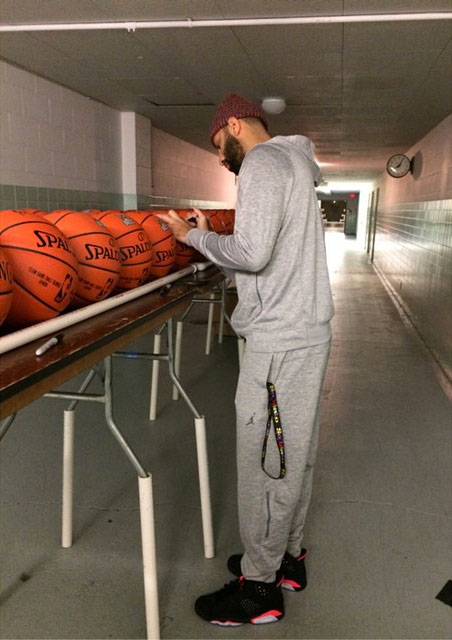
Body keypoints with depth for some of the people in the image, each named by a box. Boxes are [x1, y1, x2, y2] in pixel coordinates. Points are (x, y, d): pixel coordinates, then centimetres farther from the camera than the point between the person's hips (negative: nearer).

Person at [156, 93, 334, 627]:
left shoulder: (263, 161, -9)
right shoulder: (293, 162, 22)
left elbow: (253, 254, -22)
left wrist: (195, 236, -6)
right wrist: (209, 237, 16)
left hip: (279, 343, -10)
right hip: (306, 333, 10)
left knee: (263, 462, 1)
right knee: (293, 457, 17)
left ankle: (259, 587, 16)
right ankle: (286, 555, 34)